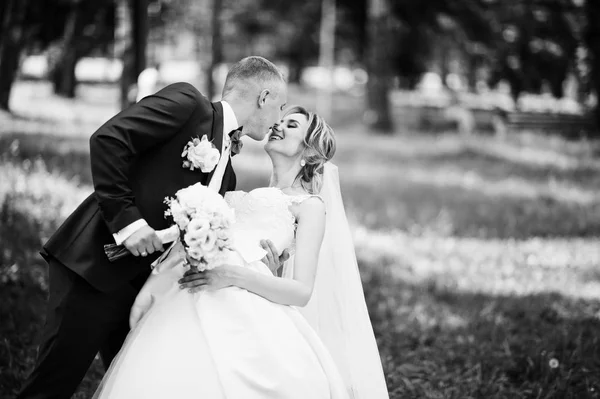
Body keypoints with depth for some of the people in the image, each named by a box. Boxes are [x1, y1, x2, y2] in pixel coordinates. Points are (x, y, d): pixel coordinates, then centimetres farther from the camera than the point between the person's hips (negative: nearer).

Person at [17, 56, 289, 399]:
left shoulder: (226, 176, 18)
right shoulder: (186, 102, -5)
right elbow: (107, 139, -15)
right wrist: (126, 217, -21)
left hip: (146, 288, 8)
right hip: (94, 268, -8)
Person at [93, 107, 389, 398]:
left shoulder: (309, 205, 13)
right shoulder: (237, 197, 30)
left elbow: (302, 291, 1)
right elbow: (185, 243, 19)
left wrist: (234, 275, -12)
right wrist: (149, 289, 1)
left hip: (243, 311, -5)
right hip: (188, 306, 5)